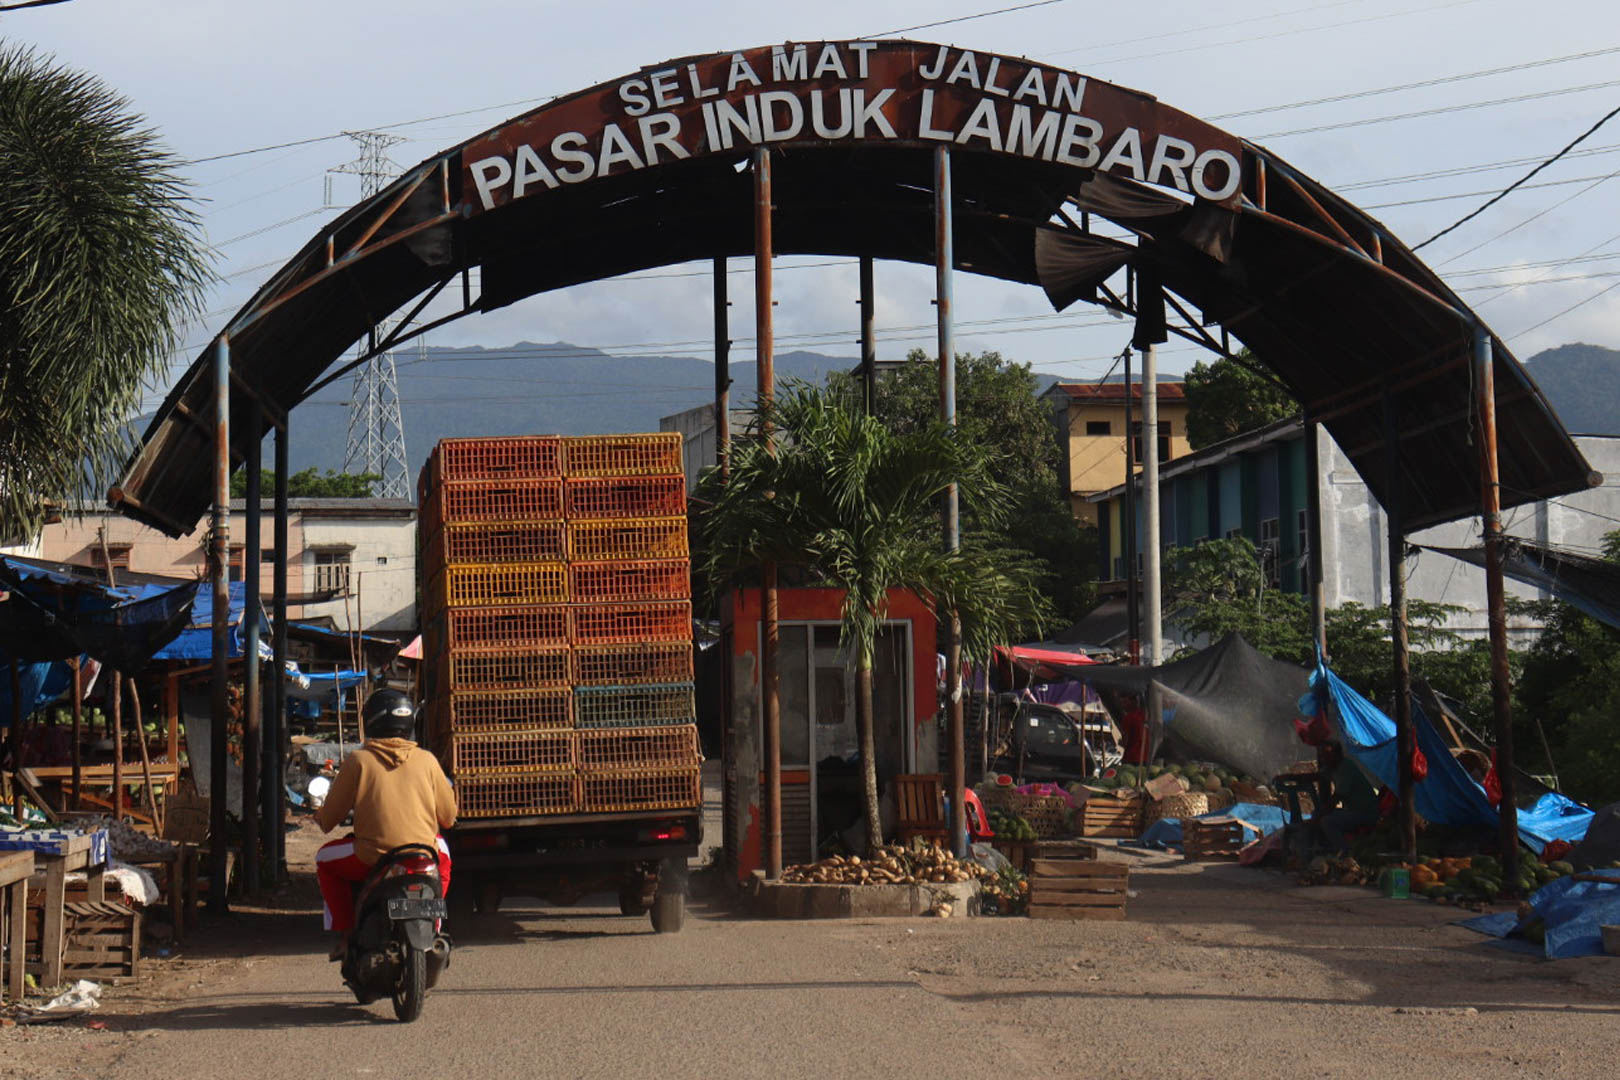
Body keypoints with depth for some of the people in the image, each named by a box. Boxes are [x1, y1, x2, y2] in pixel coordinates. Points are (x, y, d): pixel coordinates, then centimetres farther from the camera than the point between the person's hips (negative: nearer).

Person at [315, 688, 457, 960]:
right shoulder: (426, 760, 4)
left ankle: (345, 932, 16)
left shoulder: (359, 760, -2)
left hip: (373, 859, -2)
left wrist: (321, 818, 28)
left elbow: (329, 817, 3)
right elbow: (448, 817, 10)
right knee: (441, 848, 37)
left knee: (325, 858, 27)